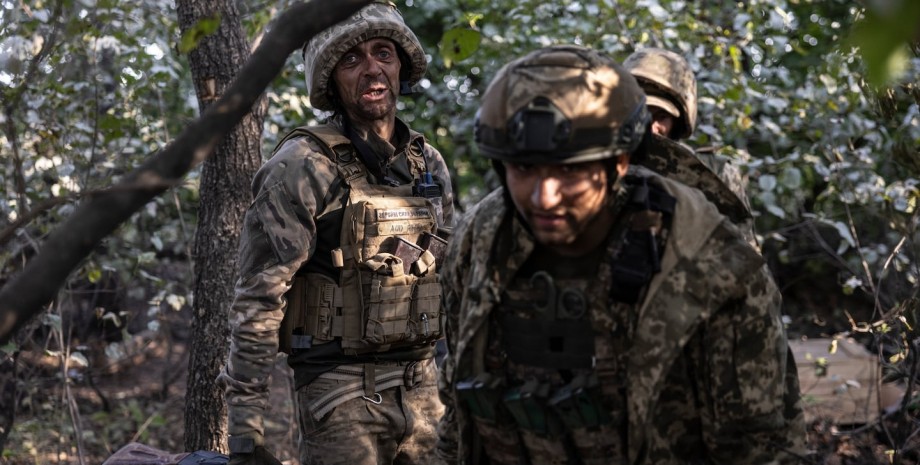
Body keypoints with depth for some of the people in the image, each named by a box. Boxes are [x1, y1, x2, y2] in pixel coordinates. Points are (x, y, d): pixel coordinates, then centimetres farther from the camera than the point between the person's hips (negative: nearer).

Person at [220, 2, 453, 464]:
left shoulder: (429, 165, 10)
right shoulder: (301, 168, -10)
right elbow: (257, 303, -12)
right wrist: (243, 426, -16)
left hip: (421, 387, 6)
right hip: (342, 390, -6)